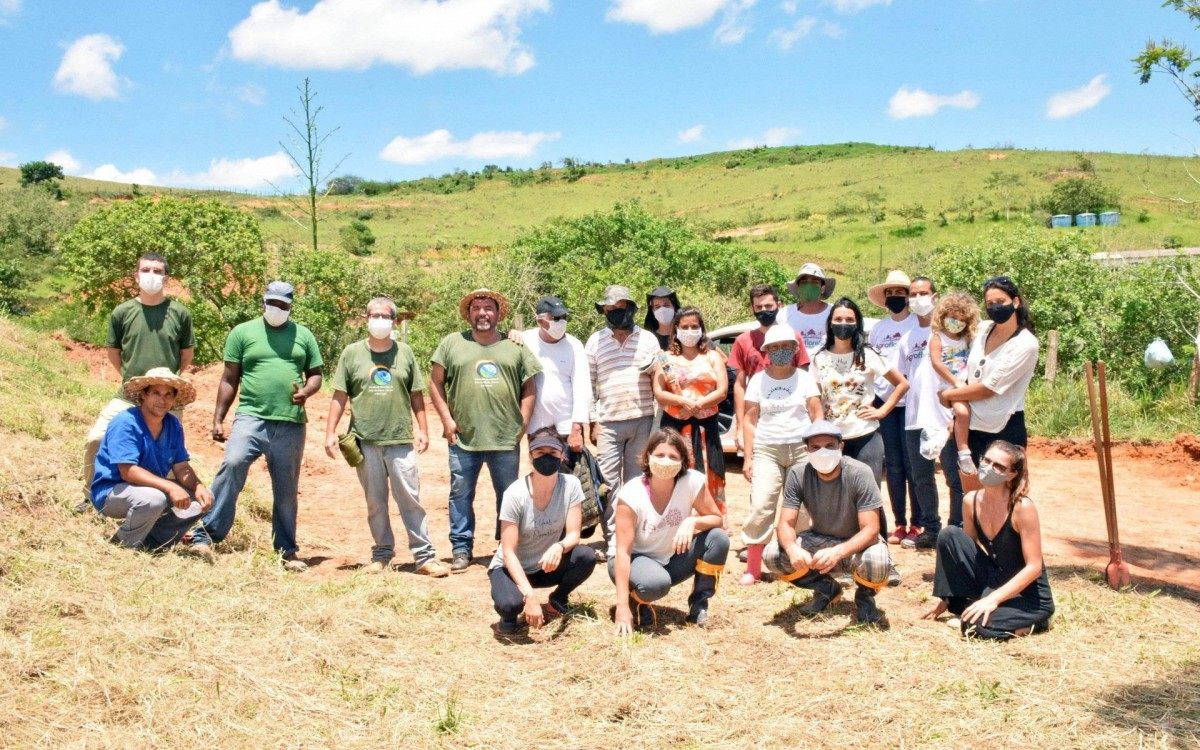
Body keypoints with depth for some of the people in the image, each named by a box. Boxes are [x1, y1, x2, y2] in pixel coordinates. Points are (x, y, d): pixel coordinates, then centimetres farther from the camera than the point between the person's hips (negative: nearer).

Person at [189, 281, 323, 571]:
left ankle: (287, 551, 18)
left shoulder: (303, 335, 14)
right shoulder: (242, 332, 8)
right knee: (232, 463, -25)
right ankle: (205, 535, -19)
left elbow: (315, 374, 16)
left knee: (286, 488, 8)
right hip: (251, 417, -2)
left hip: (291, 424, 2)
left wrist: (306, 391, -8)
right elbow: (229, 378, 7)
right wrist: (218, 419, 2)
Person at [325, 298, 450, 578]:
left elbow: (416, 395, 10)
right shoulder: (352, 353, 5)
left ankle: (425, 556, 3)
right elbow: (340, 396, 5)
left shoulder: (404, 353, 7)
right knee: (375, 502, 8)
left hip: (400, 440, 0)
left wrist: (423, 429, 4)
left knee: (410, 499, -1)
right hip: (365, 440, 0)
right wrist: (330, 433, -1)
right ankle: (382, 554, 19)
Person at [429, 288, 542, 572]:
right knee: (461, 495, 5)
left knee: (509, 496, 10)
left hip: (506, 438, 1)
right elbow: (436, 382, 5)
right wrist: (447, 419, -3)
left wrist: (523, 422, 0)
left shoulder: (515, 346, 7)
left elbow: (528, 387, 9)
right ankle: (461, 550, 15)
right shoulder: (451, 343, 5)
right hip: (463, 437, -1)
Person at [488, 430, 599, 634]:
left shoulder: (570, 485, -15)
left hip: (548, 566, 4)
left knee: (587, 556, -26)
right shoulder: (515, 494, -23)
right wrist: (530, 596, -32)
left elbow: (573, 534, -13)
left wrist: (559, 547, -38)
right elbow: (508, 552, -21)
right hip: (512, 567, -3)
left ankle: (557, 600, 3)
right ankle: (509, 617, 4)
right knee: (510, 603, -35)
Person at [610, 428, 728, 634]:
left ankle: (699, 605, -1)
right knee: (656, 583, -37)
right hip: (634, 559, -4)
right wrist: (622, 607, -34)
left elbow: (716, 519, -7)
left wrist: (692, 522, -32)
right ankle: (637, 602, 0)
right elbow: (623, 550, -27)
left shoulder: (693, 482, -18)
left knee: (718, 539, -20)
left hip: (672, 558, 4)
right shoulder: (631, 494, -25)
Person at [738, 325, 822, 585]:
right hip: (767, 450, 0)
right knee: (760, 507, -9)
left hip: (802, 448, 0)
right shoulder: (758, 380, 7)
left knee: (803, 509, -1)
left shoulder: (804, 378, 7)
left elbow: (817, 416, 4)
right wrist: (748, 457, -1)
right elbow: (750, 420, 6)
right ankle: (753, 568, -5)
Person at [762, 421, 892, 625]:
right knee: (771, 556, -21)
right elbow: (786, 523, -18)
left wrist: (837, 552, -47)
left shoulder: (859, 473, -25)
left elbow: (870, 529, -28)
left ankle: (865, 595, 1)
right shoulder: (798, 474, -17)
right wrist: (793, 549, -43)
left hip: (858, 544, -3)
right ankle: (827, 589, 6)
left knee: (877, 563, -38)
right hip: (820, 540, 3)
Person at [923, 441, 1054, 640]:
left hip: (1028, 594, -5)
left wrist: (993, 599, -27)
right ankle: (963, 608, -2)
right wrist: (948, 597, 6)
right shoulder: (971, 501, -5)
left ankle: (1029, 622, 0)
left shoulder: (1023, 507, -23)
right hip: (993, 580, 5)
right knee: (949, 534, -13)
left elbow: (1034, 567, -21)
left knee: (980, 624, -31)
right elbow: (966, 548, 8)